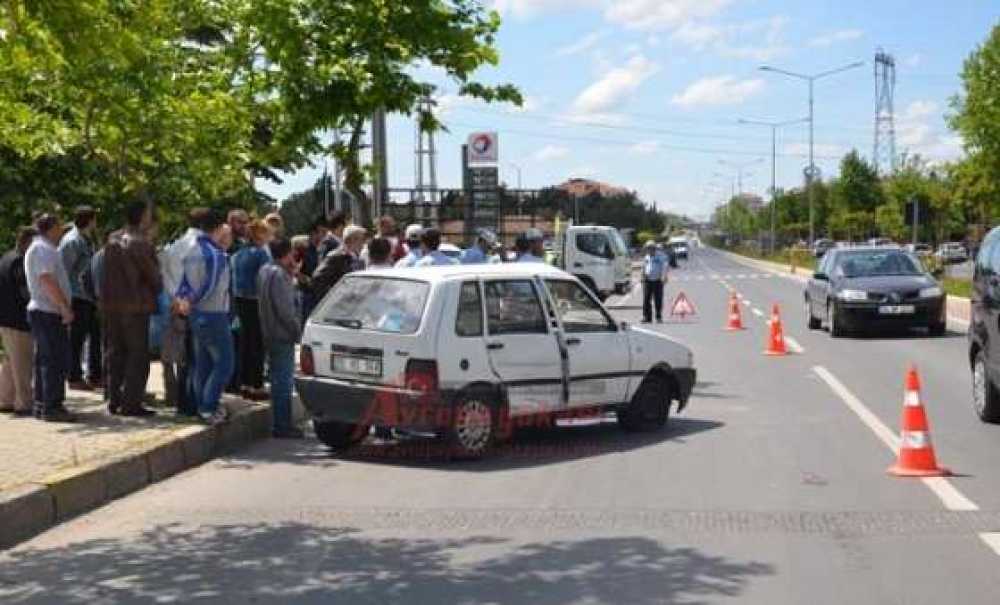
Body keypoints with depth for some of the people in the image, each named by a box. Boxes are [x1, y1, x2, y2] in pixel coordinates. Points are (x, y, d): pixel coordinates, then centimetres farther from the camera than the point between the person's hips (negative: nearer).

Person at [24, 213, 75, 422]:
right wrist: (65, 307, -23)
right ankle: (52, 407, -9)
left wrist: (64, 307, 21)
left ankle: (41, 405, 19)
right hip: (48, 313, -11)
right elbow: (48, 280, -23)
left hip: (41, 311, 11)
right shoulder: (43, 249, -13)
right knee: (56, 361, -10)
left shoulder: (41, 247, 20)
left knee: (44, 361, 14)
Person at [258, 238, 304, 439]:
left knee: (278, 380, 15)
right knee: (283, 381, -4)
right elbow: (285, 310, -22)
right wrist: (297, 330, -12)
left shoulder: (265, 270, 11)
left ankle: (280, 424, 22)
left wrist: (291, 275, 11)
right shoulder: (279, 274, -19)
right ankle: (283, 426, 0)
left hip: (270, 335, 10)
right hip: (282, 336, -10)